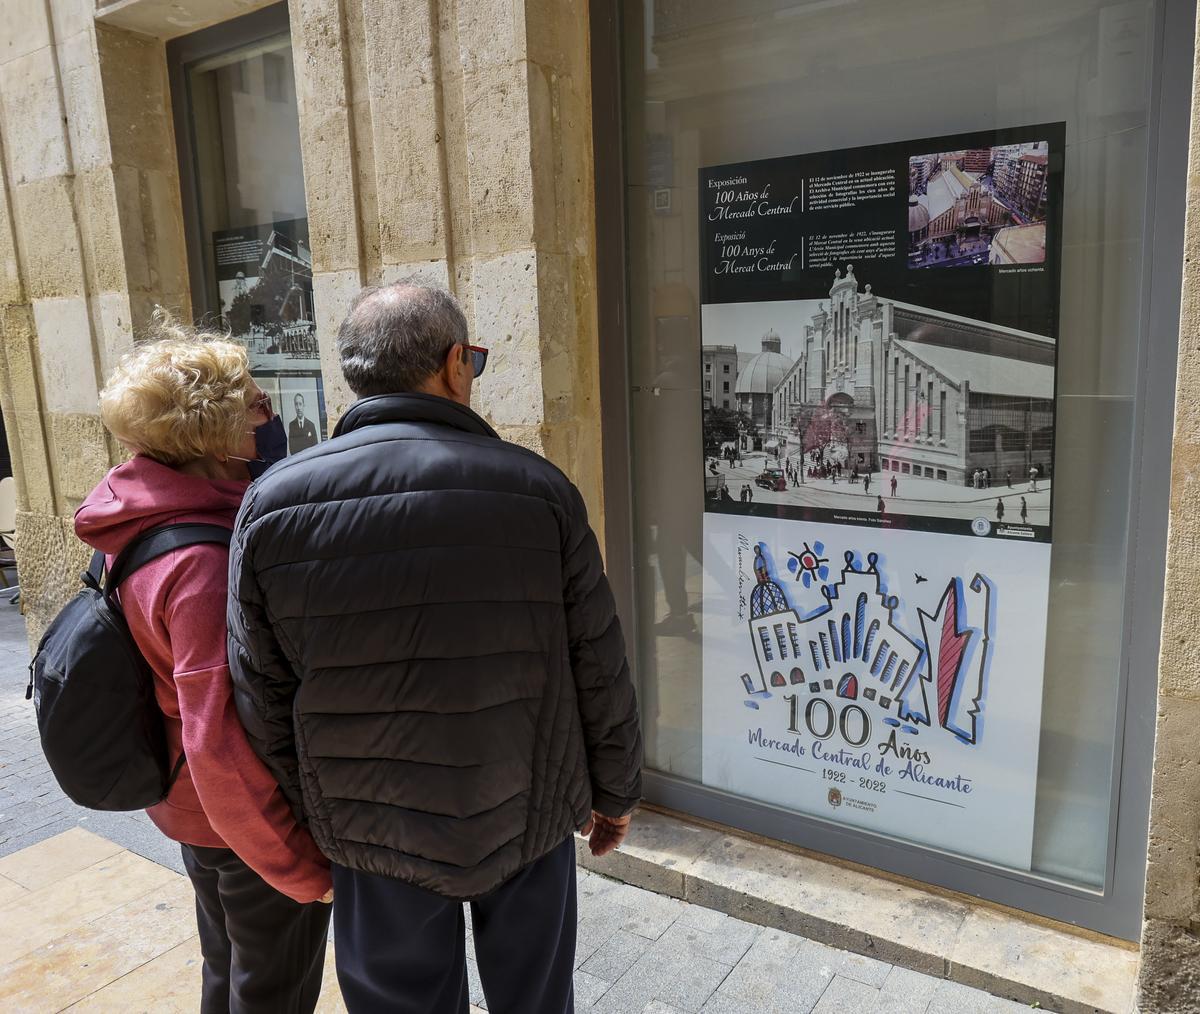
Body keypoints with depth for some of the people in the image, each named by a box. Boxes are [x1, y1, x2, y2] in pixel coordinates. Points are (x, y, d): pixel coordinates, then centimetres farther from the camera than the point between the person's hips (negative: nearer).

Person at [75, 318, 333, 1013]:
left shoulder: (140, 534, -3)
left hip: (188, 807, 8)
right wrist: (304, 867, -21)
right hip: (252, 826, -8)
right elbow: (221, 745, -32)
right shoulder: (207, 564, -32)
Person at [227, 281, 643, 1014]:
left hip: (376, 834, 1)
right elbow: (600, 672, -9)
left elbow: (264, 700, -4)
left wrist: (316, 815, 11)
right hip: (529, 815, 0)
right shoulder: (536, 488, -15)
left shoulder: (274, 505, -12)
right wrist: (614, 792, 8)